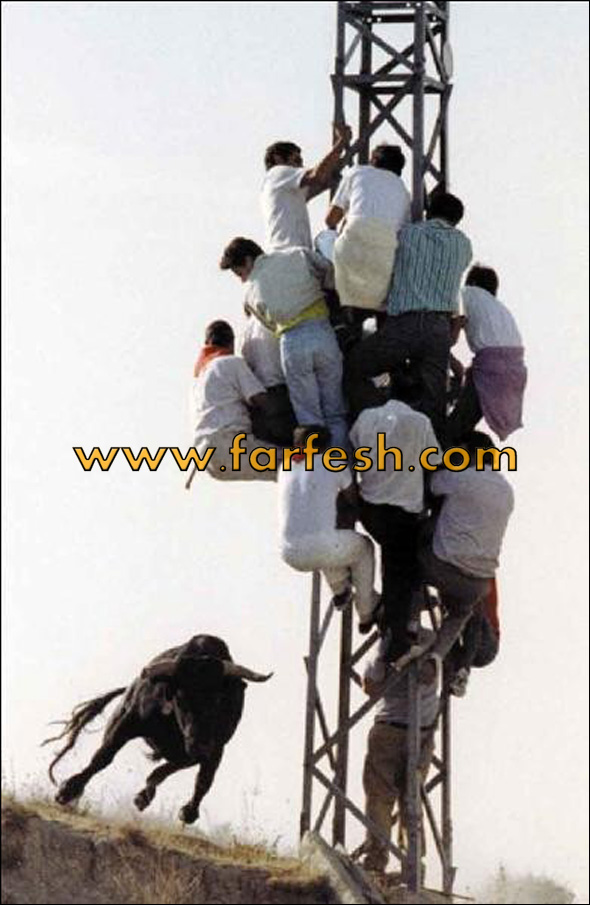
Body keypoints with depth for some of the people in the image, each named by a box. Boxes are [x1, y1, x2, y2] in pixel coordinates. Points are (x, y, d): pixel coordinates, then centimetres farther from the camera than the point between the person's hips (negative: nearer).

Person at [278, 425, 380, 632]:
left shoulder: (286, 467, 16)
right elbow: (352, 498, 19)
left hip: (291, 556, 4)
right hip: (324, 550, -4)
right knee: (364, 546, 29)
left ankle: (340, 590, 42)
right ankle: (366, 614, 34)